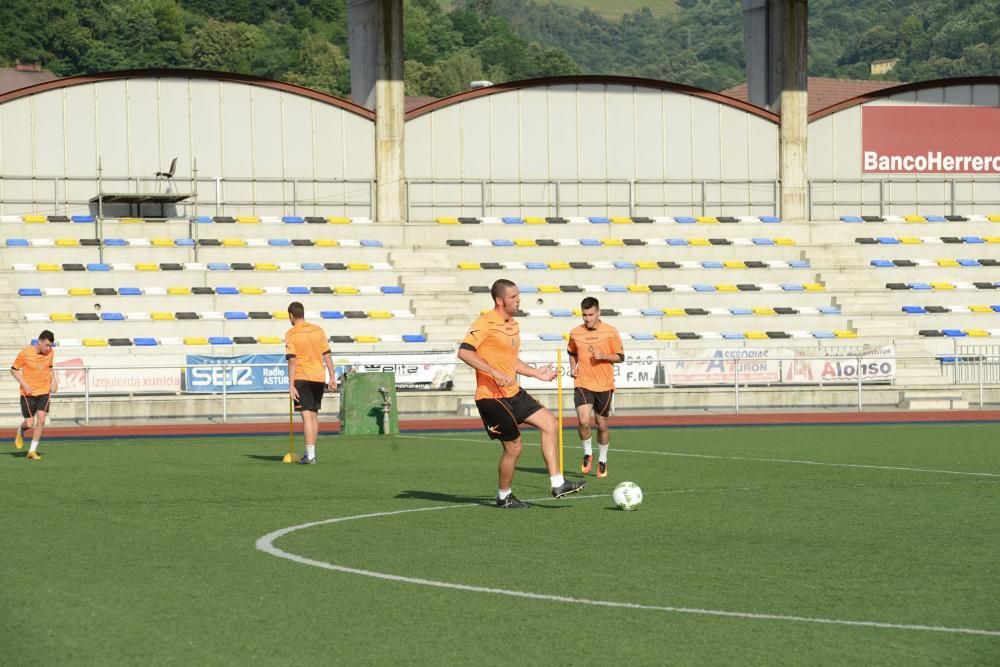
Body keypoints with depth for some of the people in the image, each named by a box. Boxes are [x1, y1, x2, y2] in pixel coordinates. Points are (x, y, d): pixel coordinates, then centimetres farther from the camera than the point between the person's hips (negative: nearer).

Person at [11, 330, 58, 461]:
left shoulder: (50, 353, -1)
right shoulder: (25, 353, -14)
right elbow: (14, 370, -4)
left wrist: (53, 381, 2)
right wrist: (24, 384, -16)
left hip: (44, 392, 3)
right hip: (28, 393, -3)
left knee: (41, 419, -11)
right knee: (29, 424, -4)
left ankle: (32, 451, -1)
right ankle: (20, 431, 34)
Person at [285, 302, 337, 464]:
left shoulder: (291, 334, -7)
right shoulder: (318, 331, 6)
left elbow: (292, 360, -13)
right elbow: (327, 355, 6)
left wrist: (291, 385, -14)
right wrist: (332, 377, 9)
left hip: (302, 378, -5)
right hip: (319, 377, 5)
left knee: (307, 415, -7)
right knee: (314, 414, 16)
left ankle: (310, 454, -15)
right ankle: (311, 453, 23)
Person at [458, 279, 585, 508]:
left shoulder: (512, 325, 14)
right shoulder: (486, 324, -15)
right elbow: (464, 352, -25)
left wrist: (537, 374, 21)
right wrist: (495, 373, -30)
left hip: (513, 393, 9)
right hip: (492, 396, -9)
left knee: (550, 423, 3)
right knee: (514, 446, -4)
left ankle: (557, 484, 4)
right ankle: (504, 497, 17)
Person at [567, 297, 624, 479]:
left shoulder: (610, 332, -4)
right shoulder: (575, 333, 3)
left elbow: (620, 357, 1)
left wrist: (603, 356, -16)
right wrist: (573, 367, 3)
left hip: (604, 385, 0)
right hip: (582, 384, 0)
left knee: (602, 425, 8)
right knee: (583, 421, -19)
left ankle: (602, 461, 29)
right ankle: (587, 454, 7)